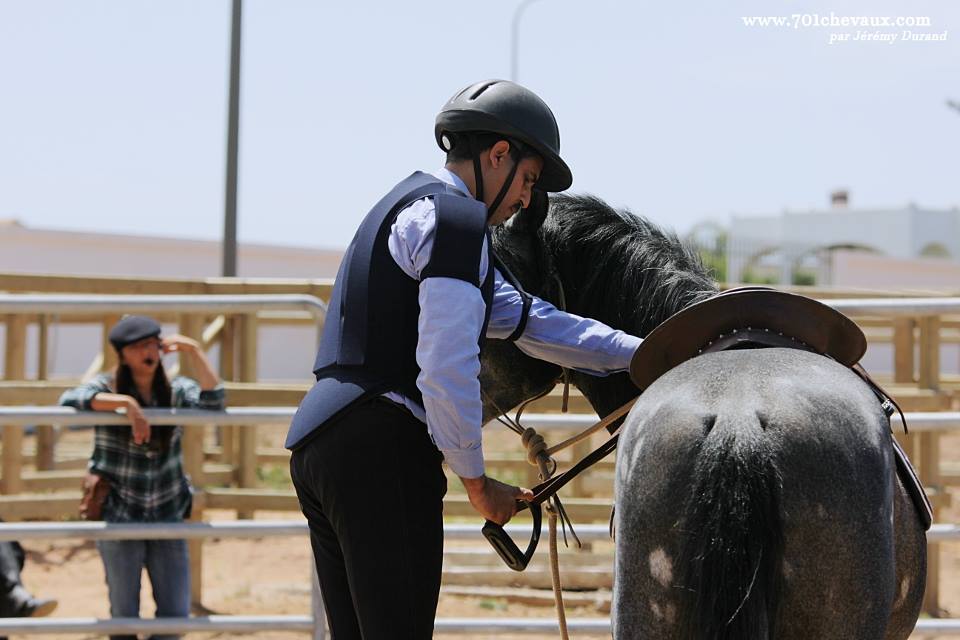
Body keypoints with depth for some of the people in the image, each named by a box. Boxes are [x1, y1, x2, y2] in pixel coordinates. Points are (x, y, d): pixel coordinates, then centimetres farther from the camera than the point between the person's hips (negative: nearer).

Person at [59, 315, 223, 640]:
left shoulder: (177, 390, 1)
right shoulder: (106, 387, -7)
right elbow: (69, 401, -27)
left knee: (176, 614, 5)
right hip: (119, 519, -2)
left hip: (169, 518, 3)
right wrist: (126, 402, -32)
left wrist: (193, 350, -20)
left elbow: (213, 401, -18)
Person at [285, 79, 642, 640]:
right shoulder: (453, 215, -8)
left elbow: (527, 321, 26)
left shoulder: (413, 208, 25)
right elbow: (447, 370, -17)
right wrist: (478, 483, -6)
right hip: (382, 452, -10)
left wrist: (647, 352, 24)